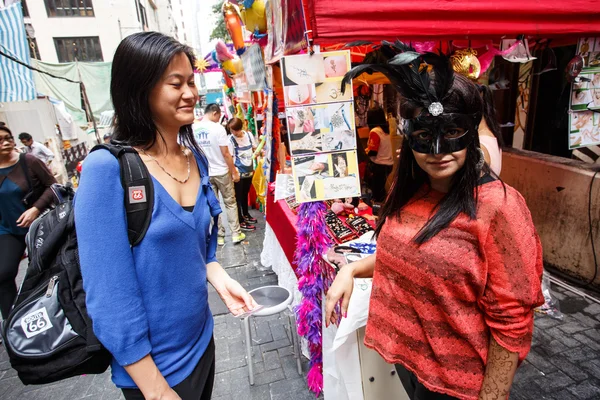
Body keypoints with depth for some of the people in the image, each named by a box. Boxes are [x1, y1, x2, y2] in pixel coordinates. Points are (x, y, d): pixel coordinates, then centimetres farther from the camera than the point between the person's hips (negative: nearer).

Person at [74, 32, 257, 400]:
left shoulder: (196, 158, -2)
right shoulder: (108, 168, -22)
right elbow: (109, 294, -21)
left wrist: (221, 280, -9)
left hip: (201, 340, 7)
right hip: (153, 364, -6)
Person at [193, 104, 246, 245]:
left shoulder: (193, 129, 0)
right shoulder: (218, 128, -15)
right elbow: (226, 153, -15)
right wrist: (234, 172, -6)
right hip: (221, 172, -4)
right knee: (230, 203, 9)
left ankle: (219, 236, 16)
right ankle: (236, 234, 14)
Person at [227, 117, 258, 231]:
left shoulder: (249, 135, -2)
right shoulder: (231, 139, -14)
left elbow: (255, 149, 13)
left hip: (249, 170, 5)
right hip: (239, 173, -5)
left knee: (245, 194, 22)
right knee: (238, 196, 4)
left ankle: (246, 214, 40)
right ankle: (240, 221, 13)